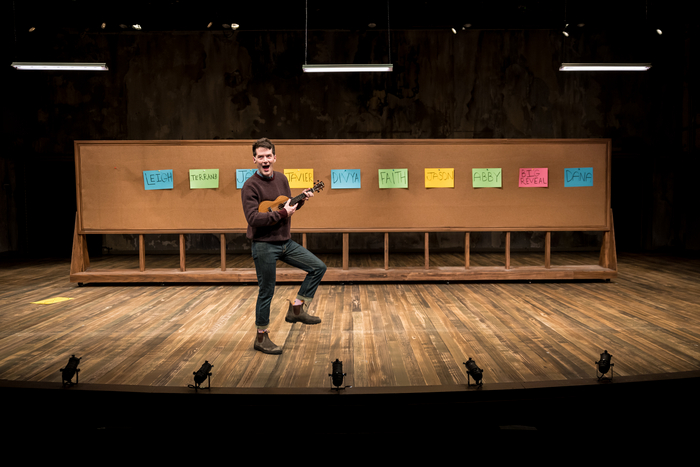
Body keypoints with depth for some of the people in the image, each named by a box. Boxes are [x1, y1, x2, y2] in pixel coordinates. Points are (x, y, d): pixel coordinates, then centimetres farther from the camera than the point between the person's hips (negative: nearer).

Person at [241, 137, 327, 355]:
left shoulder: (281, 179, 8)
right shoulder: (250, 186, -14)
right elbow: (253, 218, -24)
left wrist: (301, 200, -2)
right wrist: (283, 213, -22)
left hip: (285, 242, 7)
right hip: (264, 245, -7)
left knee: (318, 267, 5)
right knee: (266, 292, 3)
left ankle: (296, 308, 14)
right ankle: (261, 337, 20)